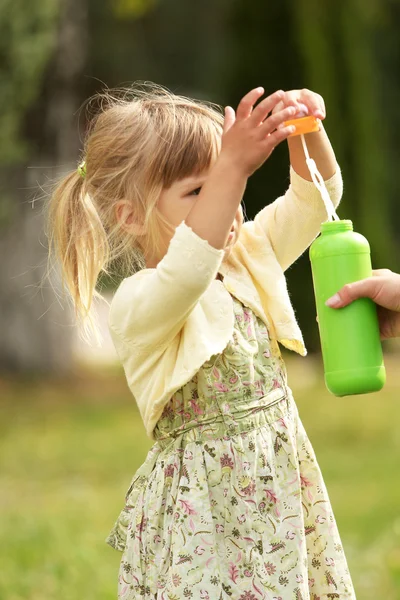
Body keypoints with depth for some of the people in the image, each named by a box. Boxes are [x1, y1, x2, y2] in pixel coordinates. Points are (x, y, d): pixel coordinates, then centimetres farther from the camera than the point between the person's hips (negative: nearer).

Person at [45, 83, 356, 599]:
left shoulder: (246, 257, 8)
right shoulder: (137, 303, -17)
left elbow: (313, 198, 11)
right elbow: (186, 275, -39)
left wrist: (307, 131, -9)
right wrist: (232, 169, -47)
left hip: (282, 477, 7)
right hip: (204, 501, -7)